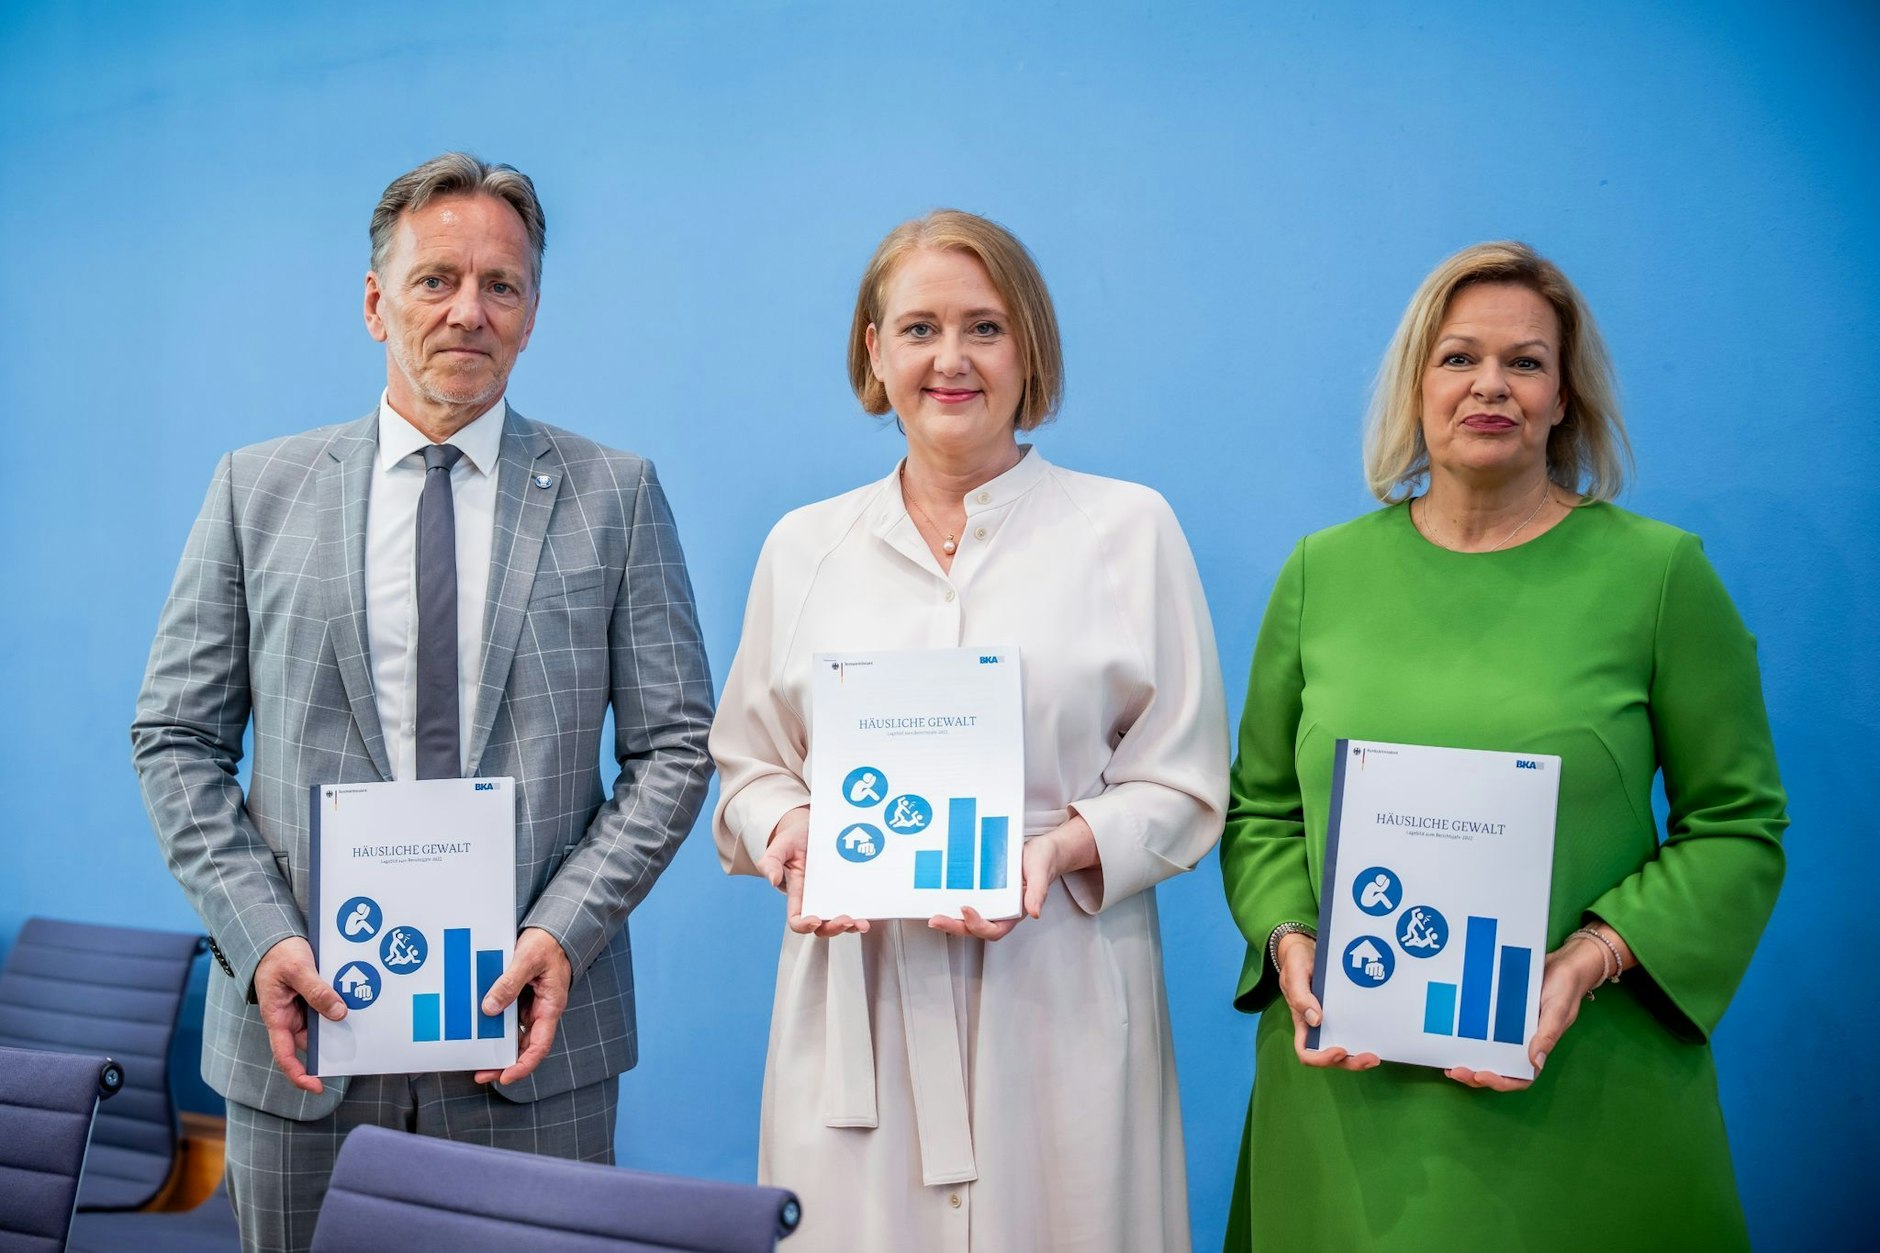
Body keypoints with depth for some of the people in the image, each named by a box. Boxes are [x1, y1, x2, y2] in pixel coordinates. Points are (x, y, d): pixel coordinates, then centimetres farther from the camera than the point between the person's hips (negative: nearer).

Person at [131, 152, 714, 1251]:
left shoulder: (615, 495, 2)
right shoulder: (259, 490, 6)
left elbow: (674, 745, 0)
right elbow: (177, 739, 5)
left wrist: (565, 930, -11)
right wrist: (261, 938, -7)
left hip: (532, 1031, -1)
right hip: (301, 1021, 1)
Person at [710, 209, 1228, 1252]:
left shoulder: (1130, 529, 3)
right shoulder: (803, 547, 10)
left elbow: (1182, 785, 2)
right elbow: (748, 766, 14)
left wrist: (1059, 848, -15)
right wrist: (792, 833, -8)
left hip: (1054, 999, -1)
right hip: (855, 988, 2)